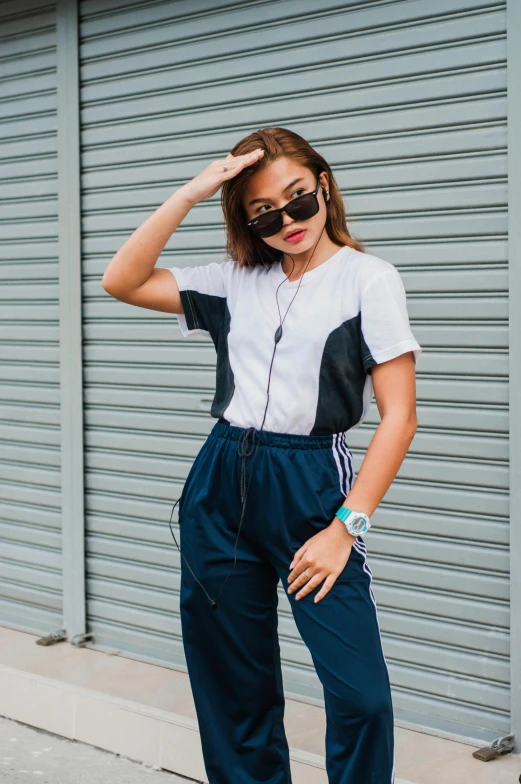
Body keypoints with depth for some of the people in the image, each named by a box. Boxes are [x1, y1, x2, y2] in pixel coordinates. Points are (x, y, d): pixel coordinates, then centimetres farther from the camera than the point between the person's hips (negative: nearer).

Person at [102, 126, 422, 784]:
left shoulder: (368, 278, -2)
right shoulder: (235, 281, 11)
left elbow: (399, 416, -6)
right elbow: (122, 282, 6)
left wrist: (345, 527, -13)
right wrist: (189, 194, 0)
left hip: (310, 487, -4)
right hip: (220, 486, 4)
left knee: (360, 692, -13)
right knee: (234, 688, 10)